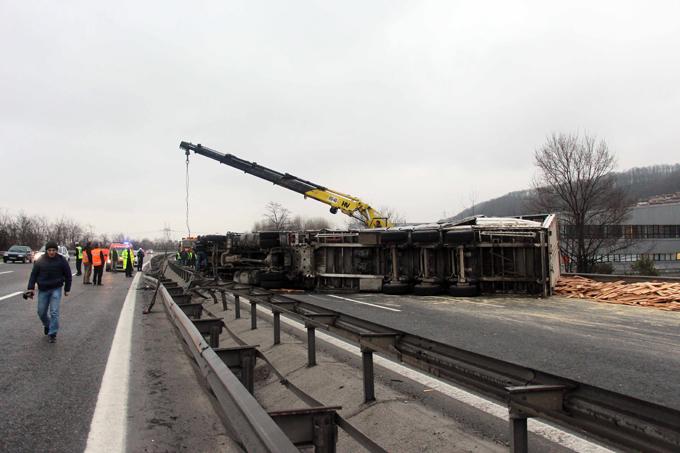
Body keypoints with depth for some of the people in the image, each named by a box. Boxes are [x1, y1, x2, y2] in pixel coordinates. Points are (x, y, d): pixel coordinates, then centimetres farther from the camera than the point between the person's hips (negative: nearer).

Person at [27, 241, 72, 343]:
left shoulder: (61, 260, -4)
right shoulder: (40, 260, -2)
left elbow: (68, 275, 3)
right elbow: (33, 274, 3)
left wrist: (67, 289, 4)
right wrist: (31, 288, -5)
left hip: (56, 289, -2)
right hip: (43, 290, 2)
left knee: (54, 312, -8)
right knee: (41, 312, 9)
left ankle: (52, 334, -1)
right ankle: (47, 325, 39)